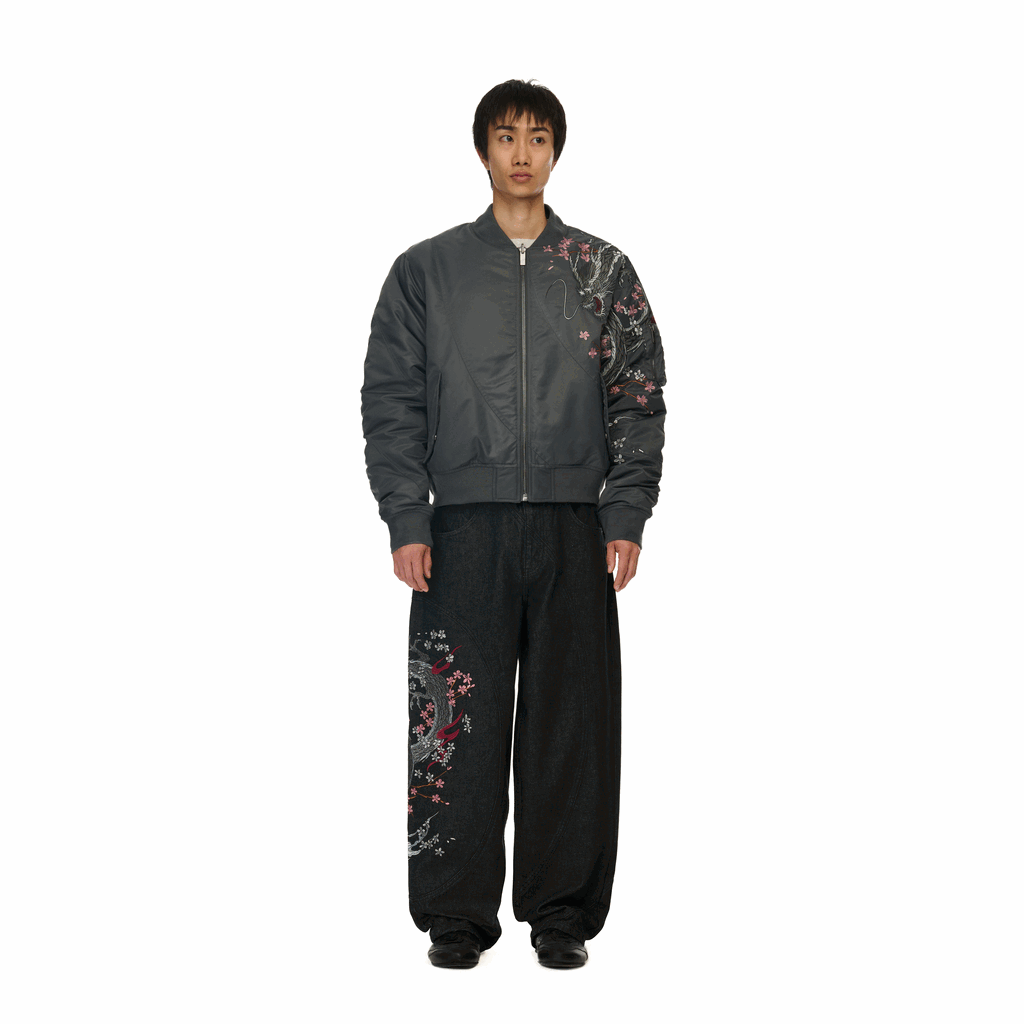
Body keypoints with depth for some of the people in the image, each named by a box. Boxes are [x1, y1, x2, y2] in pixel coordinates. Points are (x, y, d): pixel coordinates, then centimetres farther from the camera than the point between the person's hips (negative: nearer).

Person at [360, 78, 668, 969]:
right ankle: (457, 912, 12)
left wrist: (626, 517, -3)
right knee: (457, 724, 0)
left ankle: (562, 910, 15)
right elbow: (391, 401, 4)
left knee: (571, 723, 4)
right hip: (465, 529, 0)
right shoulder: (427, 270, 8)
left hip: (575, 530, 1)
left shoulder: (603, 271, 9)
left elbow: (639, 400, 6)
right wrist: (406, 521, -5)